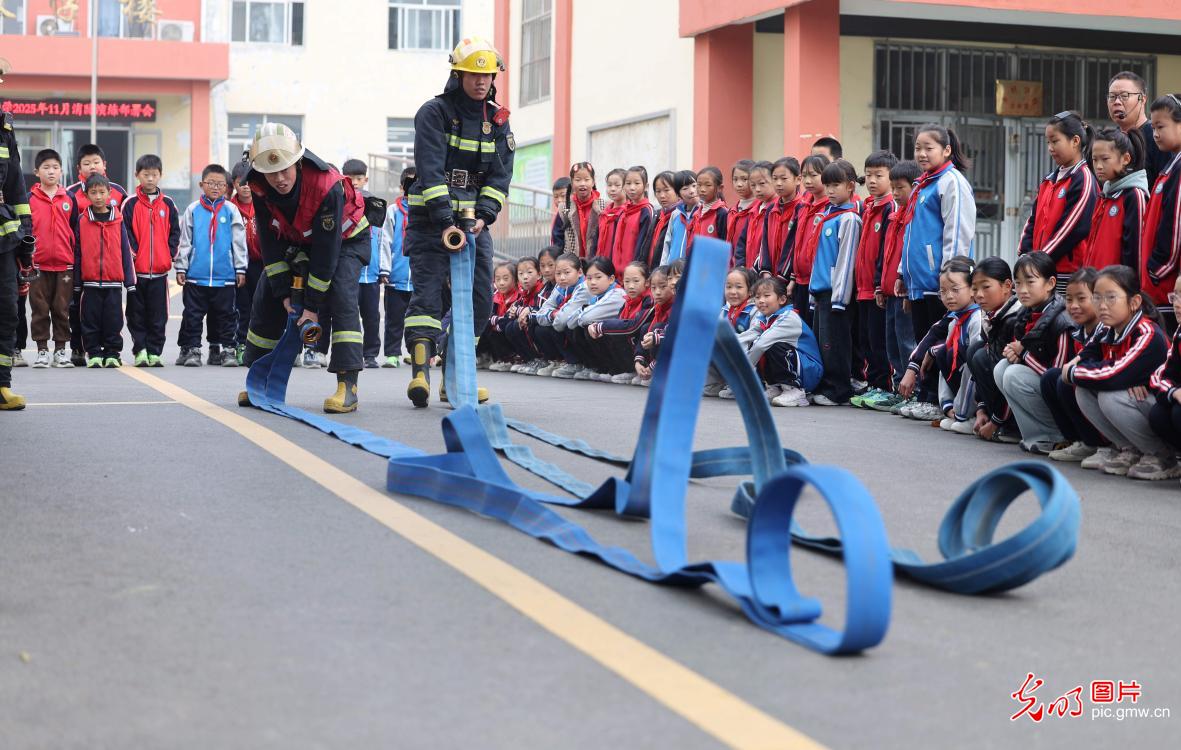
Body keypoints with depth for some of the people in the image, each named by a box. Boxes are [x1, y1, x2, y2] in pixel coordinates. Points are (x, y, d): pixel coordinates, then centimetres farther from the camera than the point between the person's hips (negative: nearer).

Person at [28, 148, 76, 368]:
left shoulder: (69, 199, 8)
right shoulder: (30, 199, 2)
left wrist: (76, 259, 8)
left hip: (64, 264, 2)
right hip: (38, 263, -1)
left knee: (62, 309, 5)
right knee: (40, 309, 4)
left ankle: (61, 350, 12)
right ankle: (42, 350, 10)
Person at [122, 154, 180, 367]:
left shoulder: (167, 204, 7)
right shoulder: (130, 204, 0)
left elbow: (175, 232, 10)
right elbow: (124, 233, -2)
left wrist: (169, 255, -1)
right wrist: (131, 255, -12)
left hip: (160, 269, 2)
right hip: (136, 270, -2)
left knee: (158, 315, 4)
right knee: (137, 314, 4)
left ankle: (154, 352, 10)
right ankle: (140, 350, 10)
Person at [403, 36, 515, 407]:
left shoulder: (498, 120, 9)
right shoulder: (434, 112, -7)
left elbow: (500, 175, 3)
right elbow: (431, 171, -17)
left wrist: (483, 217, -13)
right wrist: (445, 222, -26)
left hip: (475, 220, 5)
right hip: (431, 219, -5)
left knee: (480, 298, 1)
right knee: (427, 290, -13)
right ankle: (420, 372, -21)